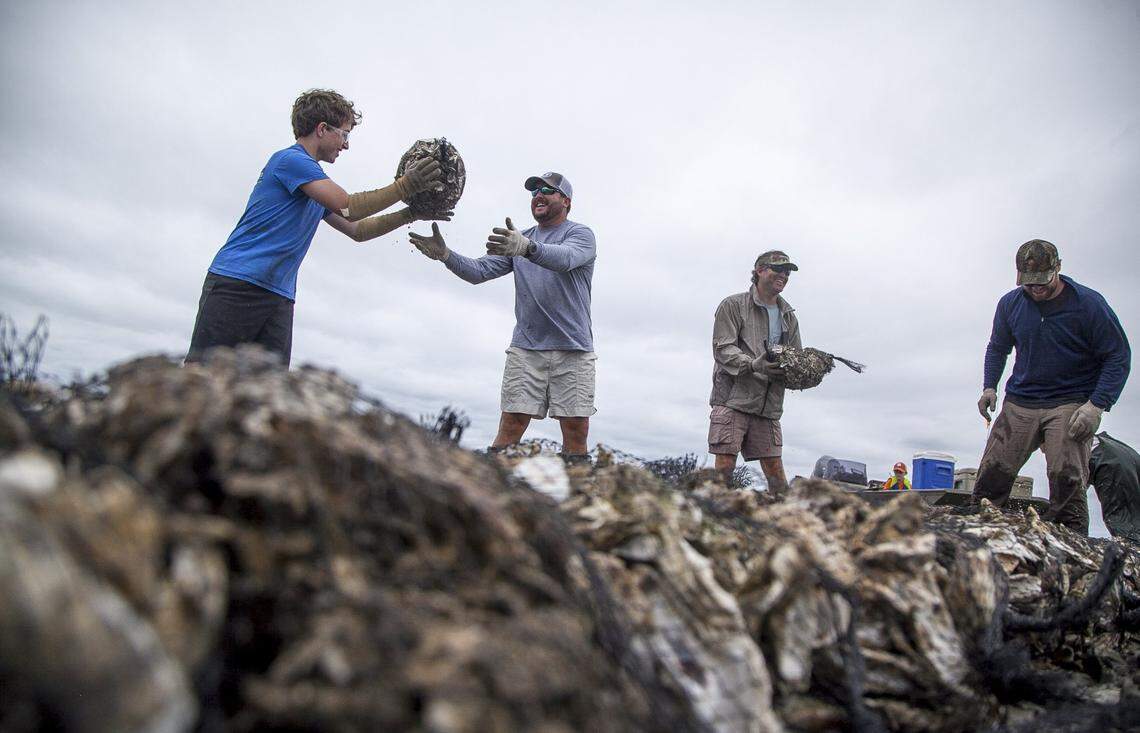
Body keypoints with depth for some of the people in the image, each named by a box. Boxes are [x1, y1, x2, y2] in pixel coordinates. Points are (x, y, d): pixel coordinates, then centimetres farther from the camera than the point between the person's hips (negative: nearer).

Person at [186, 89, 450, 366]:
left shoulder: (316, 180, 24)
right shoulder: (290, 159, -4)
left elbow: (357, 230, 27)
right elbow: (349, 207, -13)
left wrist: (411, 214, 20)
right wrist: (405, 187, -14)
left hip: (279, 298, 9)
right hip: (236, 283, -9)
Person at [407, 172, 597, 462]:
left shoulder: (580, 234, 3)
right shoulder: (515, 240, 19)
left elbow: (564, 258, -21)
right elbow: (479, 271, 7)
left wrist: (527, 247, -41)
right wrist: (445, 254, -13)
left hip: (572, 350, -3)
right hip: (525, 348, 3)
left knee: (576, 430, -6)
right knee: (511, 424, -6)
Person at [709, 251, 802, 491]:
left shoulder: (789, 317, 20)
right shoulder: (733, 305, 1)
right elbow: (722, 349, -9)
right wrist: (753, 365, -26)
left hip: (769, 405, 5)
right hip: (732, 399, -5)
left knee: (775, 469, 3)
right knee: (725, 465, -8)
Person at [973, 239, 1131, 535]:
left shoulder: (1088, 303, -7)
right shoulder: (1009, 304, 4)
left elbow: (1118, 356, -5)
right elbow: (997, 349, 20)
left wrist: (1096, 405, -15)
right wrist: (989, 386, 5)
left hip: (1070, 405, -3)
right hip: (1019, 404, 3)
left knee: (1067, 482, -15)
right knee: (992, 473, -2)